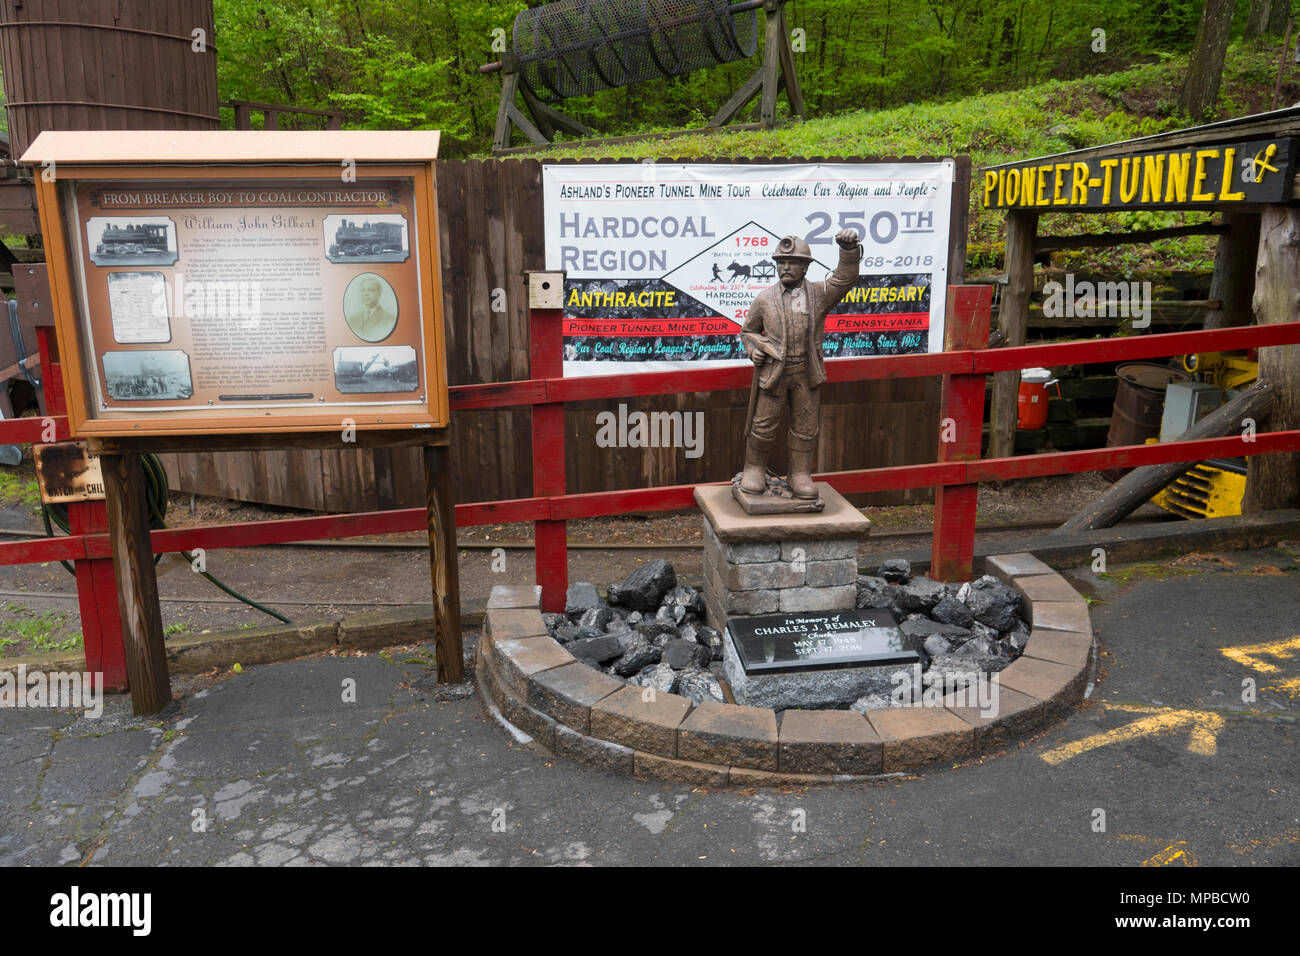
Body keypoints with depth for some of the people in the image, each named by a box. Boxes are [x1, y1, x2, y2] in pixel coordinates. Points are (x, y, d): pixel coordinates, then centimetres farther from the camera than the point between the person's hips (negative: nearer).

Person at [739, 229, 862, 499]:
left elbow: (845, 279, -14)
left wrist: (849, 249, -30)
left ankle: (800, 476, 20)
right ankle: (754, 471, 23)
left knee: (805, 428, 8)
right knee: (764, 425, 4)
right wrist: (754, 350, -7)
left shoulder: (819, 294, 1)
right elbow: (748, 331, 13)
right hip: (774, 373, -1)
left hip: (807, 375, 1)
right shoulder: (765, 299, 2)